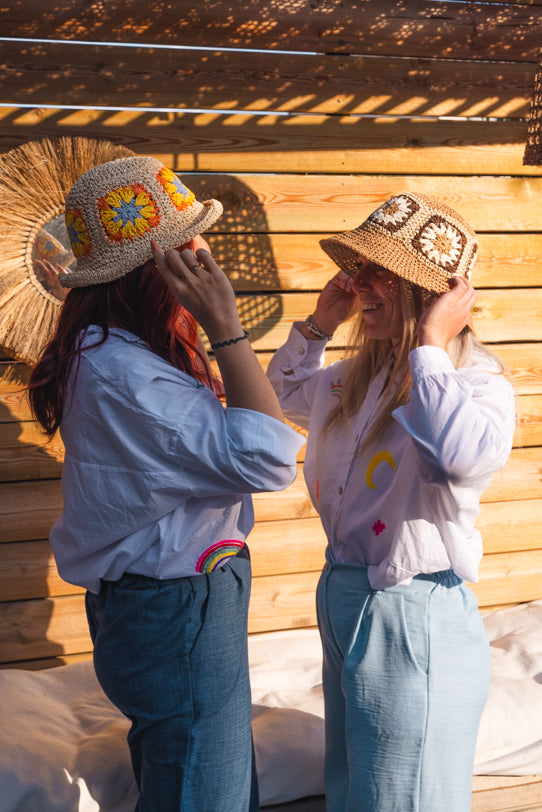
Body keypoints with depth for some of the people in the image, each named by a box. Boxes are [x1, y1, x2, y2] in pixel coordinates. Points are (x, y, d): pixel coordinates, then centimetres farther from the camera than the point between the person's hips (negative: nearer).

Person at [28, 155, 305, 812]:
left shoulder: (109, 351, 5)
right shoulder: (121, 374, -28)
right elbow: (265, 459, -30)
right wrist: (225, 326, -28)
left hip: (152, 603, 10)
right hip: (177, 618, -10)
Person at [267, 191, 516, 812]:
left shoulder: (477, 382, -20)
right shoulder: (360, 375, 4)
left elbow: (464, 455, -44)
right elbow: (286, 396, 25)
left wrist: (430, 346, -32)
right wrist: (319, 324, 9)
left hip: (416, 620, -8)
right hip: (341, 594, 8)